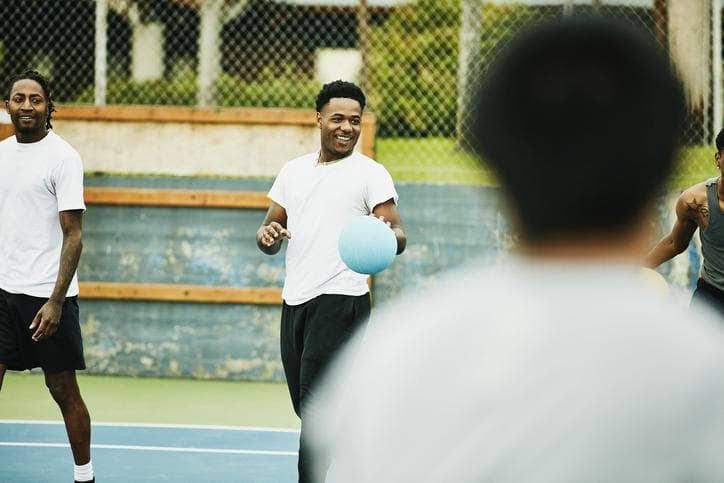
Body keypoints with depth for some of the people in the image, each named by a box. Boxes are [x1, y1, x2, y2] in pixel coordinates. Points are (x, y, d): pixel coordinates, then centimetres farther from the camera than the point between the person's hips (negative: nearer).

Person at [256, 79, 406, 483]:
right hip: (295, 302, 6)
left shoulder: (370, 173, -1)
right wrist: (268, 235, -3)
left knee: (316, 410, -13)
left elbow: (397, 234, -10)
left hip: (340, 302, -6)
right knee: (309, 411, 10)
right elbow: (270, 232, 21)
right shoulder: (293, 171, 16)